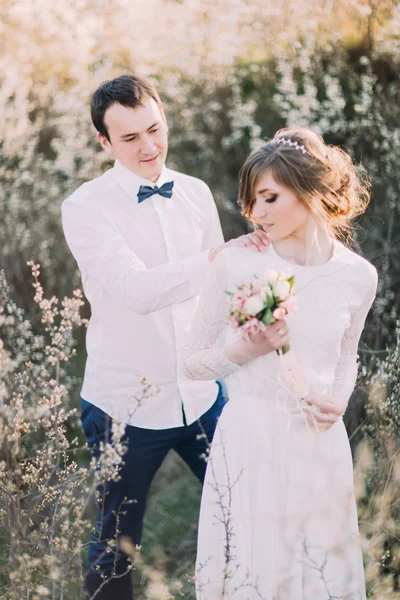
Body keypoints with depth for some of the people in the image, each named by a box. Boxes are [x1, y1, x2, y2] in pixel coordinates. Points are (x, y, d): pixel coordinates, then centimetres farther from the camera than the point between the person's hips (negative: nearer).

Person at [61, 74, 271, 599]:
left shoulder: (196, 194, 3)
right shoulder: (85, 207, -12)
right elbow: (136, 290, -26)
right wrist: (218, 257, -36)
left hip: (200, 393, 4)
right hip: (126, 403, -4)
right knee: (116, 542, 10)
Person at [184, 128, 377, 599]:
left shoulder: (357, 275, -2)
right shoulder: (234, 264, -9)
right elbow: (193, 361, -1)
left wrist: (339, 401, -3)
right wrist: (248, 349, -19)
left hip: (319, 444, 2)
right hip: (248, 441, -2)